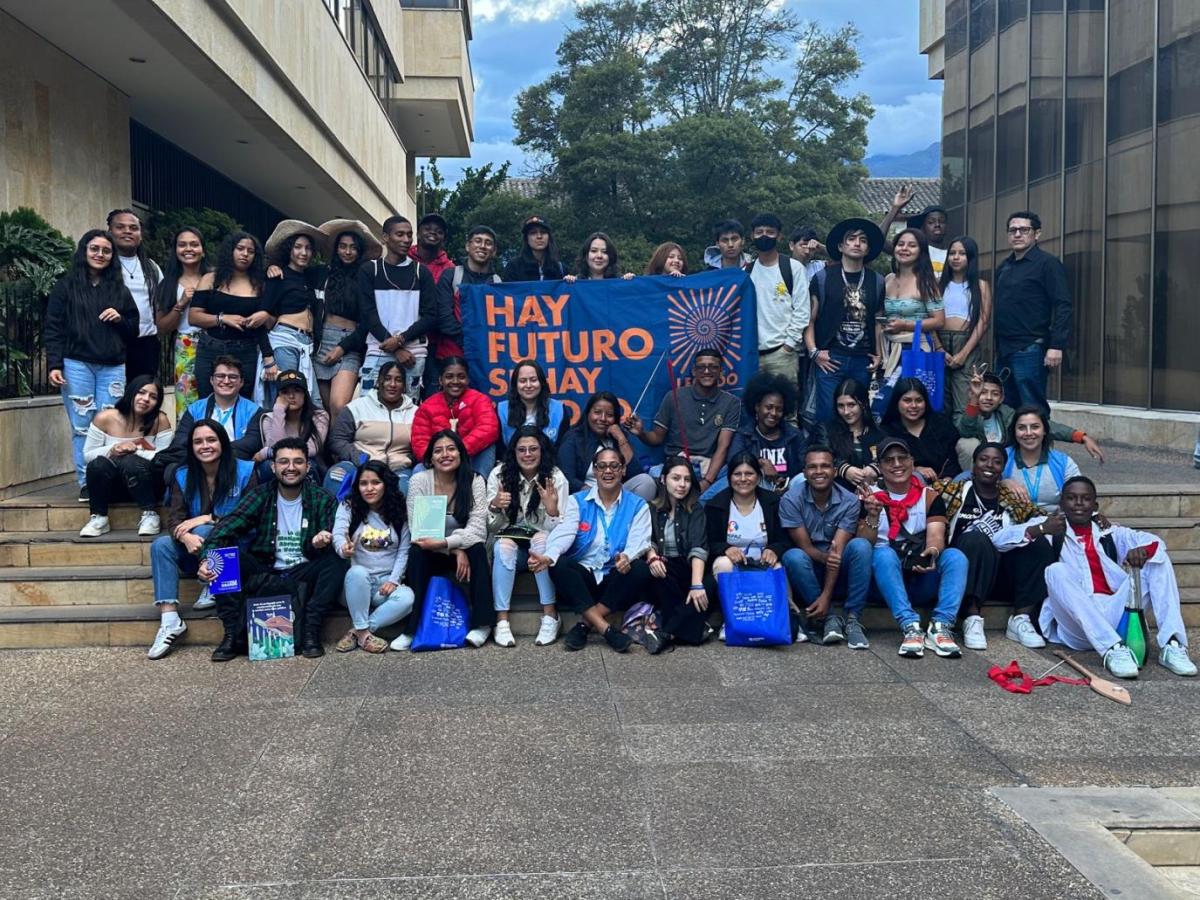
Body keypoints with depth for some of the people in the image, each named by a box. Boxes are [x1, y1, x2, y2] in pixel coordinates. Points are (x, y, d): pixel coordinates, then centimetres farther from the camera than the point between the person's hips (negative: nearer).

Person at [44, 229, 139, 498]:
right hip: (77, 366, -2)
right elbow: (52, 329, 2)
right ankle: (86, 484, 3)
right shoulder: (66, 286, 7)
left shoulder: (120, 290, 16)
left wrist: (120, 319, -3)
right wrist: (53, 365, -8)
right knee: (82, 428, -2)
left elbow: (133, 332, 18)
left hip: (113, 368, 2)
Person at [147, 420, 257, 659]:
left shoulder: (244, 471, -6)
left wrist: (207, 519, -20)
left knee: (204, 532, -32)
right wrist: (185, 537, -30)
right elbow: (174, 518, -6)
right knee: (160, 545, -23)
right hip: (197, 550, 4)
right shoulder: (183, 476, 5)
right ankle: (170, 620, -31)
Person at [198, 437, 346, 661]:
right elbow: (226, 528, -14)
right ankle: (233, 634, -22)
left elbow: (333, 541, -10)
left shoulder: (323, 499, -2)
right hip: (265, 573, 1)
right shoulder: (260, 496, -1)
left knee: (336, 563, -28)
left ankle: (310, 631, -23)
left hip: (304, 573, -1)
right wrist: (207, 560, -33)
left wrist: (320, 544, -36)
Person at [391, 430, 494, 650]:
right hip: (431, 556, 0)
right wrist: (456, 549, -25)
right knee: (416, 551, -30)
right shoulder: (418, 481, -8)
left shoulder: (475, 482, -9)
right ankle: (411, 628, -26)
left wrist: (444, 543, -34)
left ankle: (481, 623, -24)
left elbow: (477, 529, -18)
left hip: (465, 551, 0)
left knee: (477, 548, -31)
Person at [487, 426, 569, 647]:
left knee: (542, 538, -33)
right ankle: (502, 621, -34)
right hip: (510, 540, 1)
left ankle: (550, 616, -31)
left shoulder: (556, 478, -8)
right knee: (504, 545, -32)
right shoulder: (499, 474, -5)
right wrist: (494, 506, -26)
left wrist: (552, 510, -33)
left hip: (542, 544, 0)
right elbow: (491, 528, -4)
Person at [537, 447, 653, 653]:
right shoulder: (577, 501, 7)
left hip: (617, 578, 0)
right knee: (559, 566, -30)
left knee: (641, 569, -30)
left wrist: (627, 556, -35)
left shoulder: (637, 506, 6)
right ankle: (606, 629, -33)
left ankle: (586, 624, -24)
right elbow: (564, 533, -10)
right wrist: (548, 556, -33)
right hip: (582, 576, 0)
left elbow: (638, 541, -9)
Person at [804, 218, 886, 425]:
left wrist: (878, 354, 9)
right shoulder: (823, 278, 3)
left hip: (863, 361, 3)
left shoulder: (876, 281, 12)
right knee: (827, 413, -7)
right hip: (830, 359, -3)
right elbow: (809, 318, 1)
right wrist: (814, 352, -7)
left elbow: (877, 321, 16)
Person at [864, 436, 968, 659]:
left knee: (955, 556, -23)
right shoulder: (871, 498, 5)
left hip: (924, 578, 2)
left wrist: (933, 551, -33)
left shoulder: (930, 497, 7)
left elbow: (936, 536, -9)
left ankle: (941, 626, -34)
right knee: (884, 553, -32)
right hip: (887, 577, -1)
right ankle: (910, 627, -41)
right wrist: (872, 517, -25)